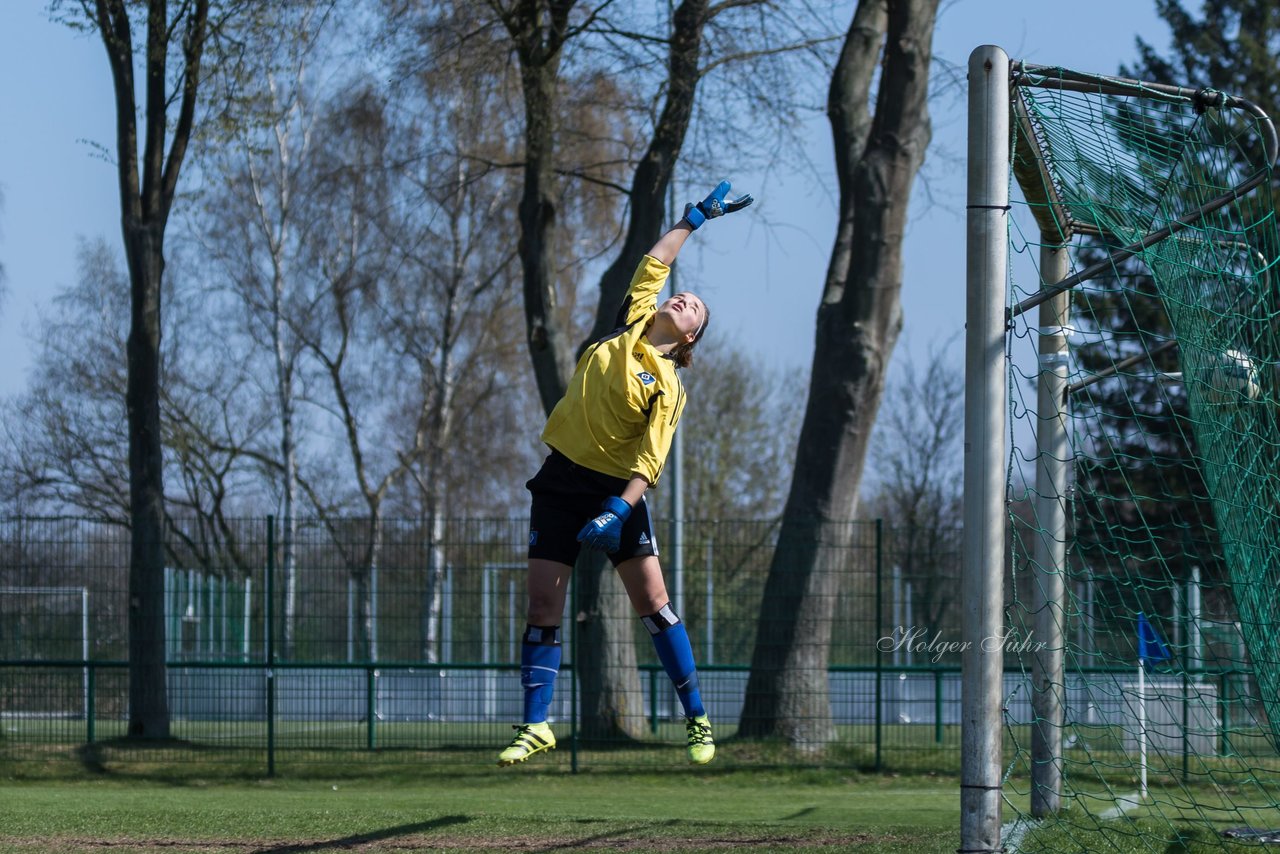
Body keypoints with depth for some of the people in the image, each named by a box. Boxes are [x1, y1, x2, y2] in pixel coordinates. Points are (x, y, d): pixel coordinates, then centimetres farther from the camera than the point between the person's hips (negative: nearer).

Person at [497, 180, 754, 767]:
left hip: (617, 490, -4)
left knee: (653, 602, -7)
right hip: (561, 481, 4)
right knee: (543, 604, -1)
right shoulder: (634, 321, 5)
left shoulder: (667, 387, -7)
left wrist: (616, 512, -28)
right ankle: (535, 725, 3)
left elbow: (649, 461, -16)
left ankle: (697, 719, 3)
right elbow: (656, 261, 16)